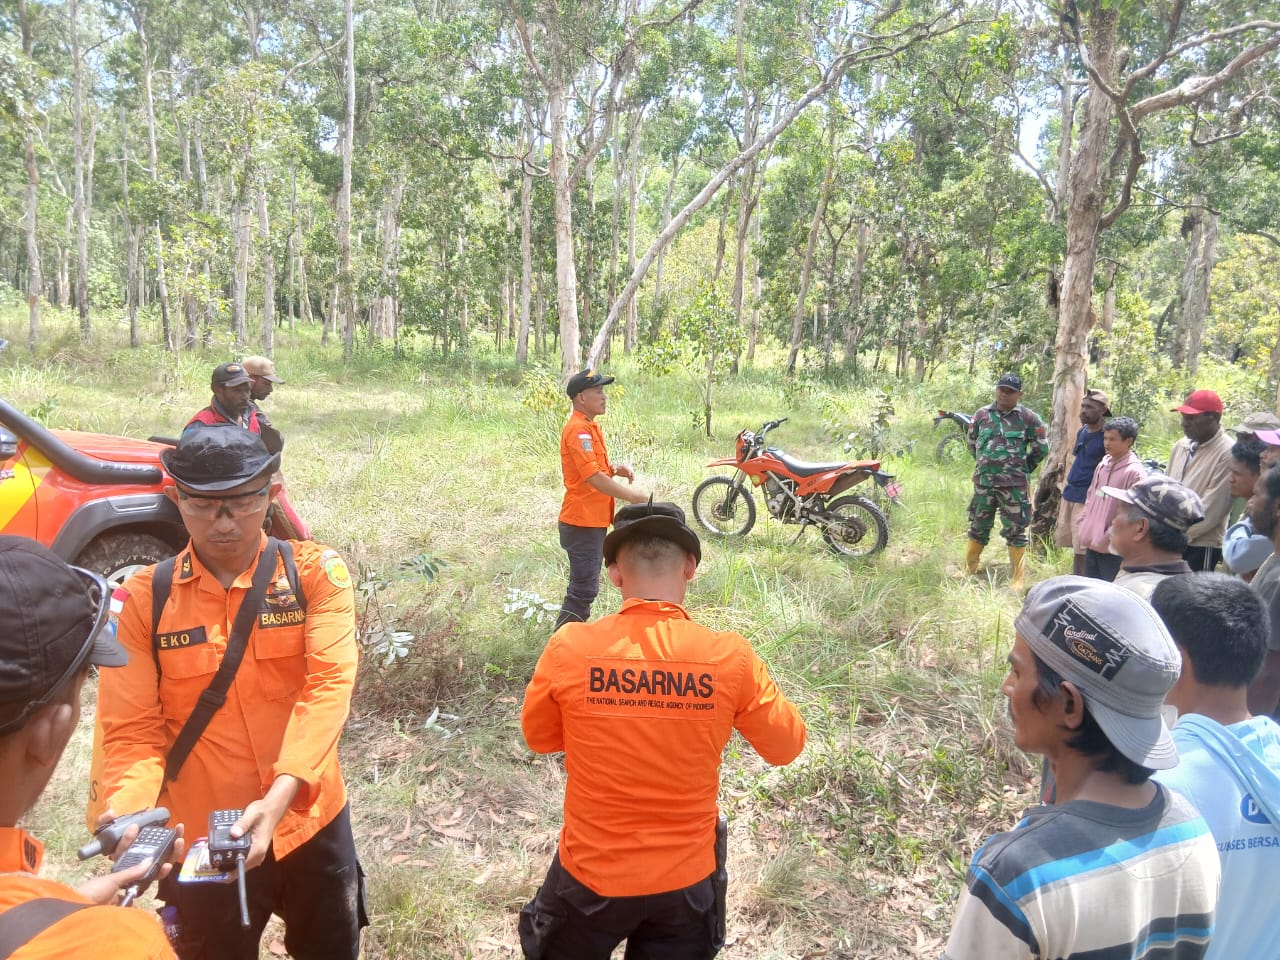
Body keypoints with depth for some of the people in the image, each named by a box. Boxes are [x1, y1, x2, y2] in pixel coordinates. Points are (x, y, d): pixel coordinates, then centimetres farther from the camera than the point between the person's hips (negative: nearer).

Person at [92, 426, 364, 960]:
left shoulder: (317, 573, -10)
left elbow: (330, 685, -20)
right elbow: (132, 729, -8)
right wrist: (127, 815, -26)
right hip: (200, 839, 0)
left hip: (310, 822, 1)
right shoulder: (141, 599, -7)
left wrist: (279, 796, -32)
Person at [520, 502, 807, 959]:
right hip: (686, 878, 1)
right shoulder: (730, 656, -20)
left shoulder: (569, 649, -20)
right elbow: (786, 747, -4)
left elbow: (539, 738, -1)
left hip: (592, 874, 0)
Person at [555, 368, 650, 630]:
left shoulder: (589, 427, 14)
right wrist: (631, 495, -21)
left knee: (585, 586, 18)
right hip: (583, 522, -10)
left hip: (593, 520, 10)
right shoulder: (578, 429, -18)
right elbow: (593, 477, -25)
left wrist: (614, 469, 5)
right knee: (584, 589, -6)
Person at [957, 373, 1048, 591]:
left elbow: (1041, 449, 4)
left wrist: (1023, 469, 8)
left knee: (1015, 530, 3)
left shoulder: (1028, 418, -4)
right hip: (983, 481, 3)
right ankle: (969, 568, 27)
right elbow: (972, 443, 18)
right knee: (978, 527, 14)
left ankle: (1018, 576, 13)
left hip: (1014, 484, -3)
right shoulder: (982, 414, 4)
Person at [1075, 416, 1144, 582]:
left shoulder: (1135, 472, -14)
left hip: (1113, 548, -7)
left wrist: (1107, 538, -17)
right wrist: (1083, 528, 10)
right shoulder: (1103, 465, 8)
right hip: (1092, 544, 7)